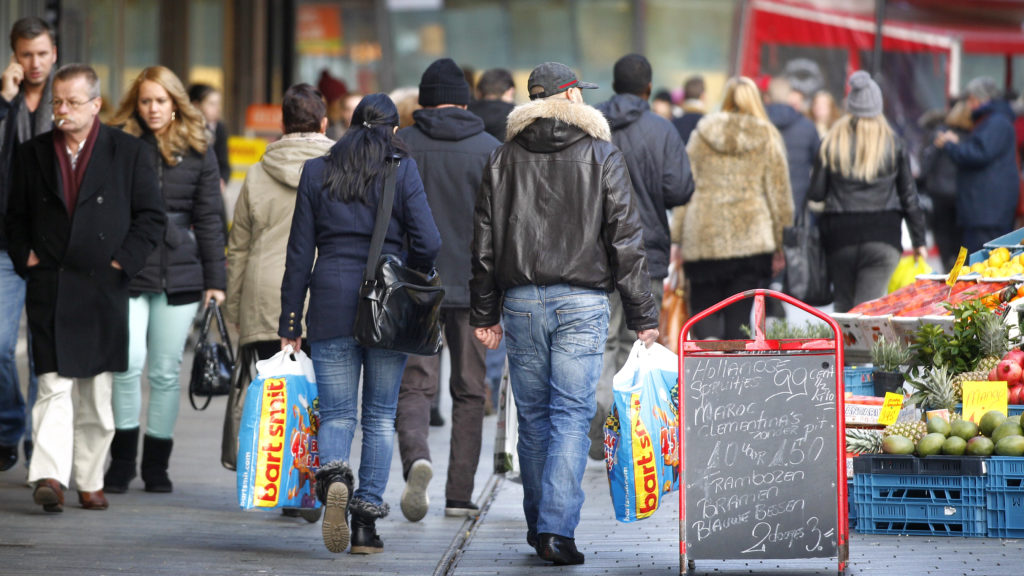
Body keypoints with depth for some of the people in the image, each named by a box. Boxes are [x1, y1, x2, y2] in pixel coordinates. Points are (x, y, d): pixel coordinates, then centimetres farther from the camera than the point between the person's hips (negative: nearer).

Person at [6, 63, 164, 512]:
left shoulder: (130, 154, 2)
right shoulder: (32, 155, 8)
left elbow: (151, 217, 4)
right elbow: (16, 218, 15)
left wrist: (122, 263, -5)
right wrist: (26, 259, 0)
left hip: (103, 289, 0)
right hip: (50, 287, 0)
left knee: (96, 394, 7)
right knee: (53, 387, -10)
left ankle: (90, 481, 16)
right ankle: (50, 476, -18)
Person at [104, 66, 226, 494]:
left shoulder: (197, 152, 8)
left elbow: (209, 218, 9)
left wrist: (215, 279, 4)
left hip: (179, 273, 2)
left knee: (166, 370, 4)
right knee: (130, 361, -13)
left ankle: (156, 464, 14)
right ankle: (122, 460, -1)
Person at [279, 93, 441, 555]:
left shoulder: (316, 172, 6)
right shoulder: (402, 171, 0)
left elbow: (299, 253, 5)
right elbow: (428, 243, -8)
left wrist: (290, 324, 8)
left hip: (331, 304, 1)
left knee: (336, 412, 6)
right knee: (380, 415, 9)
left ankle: (333, 474, -26)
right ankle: (366, 523, 3)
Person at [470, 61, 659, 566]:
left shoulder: (503, 159, 7)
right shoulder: (603, 157, -1)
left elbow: (484, 243, 8)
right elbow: (625, 240, -2)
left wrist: (484, 312, 15)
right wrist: (642, 315, 1)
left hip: (521, 301, 3)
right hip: (582, 301, -2)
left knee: (532, 415, 12)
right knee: (572, 414, -4)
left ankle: (539, 526, 20)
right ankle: (557, 529, -14)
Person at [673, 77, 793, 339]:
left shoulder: (702, 135, 7)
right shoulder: (767, 137, 4)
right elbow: (779, 192, 6)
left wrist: (677, 239, 10)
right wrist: (780, 244, 13)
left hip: (703, 236, 1)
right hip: (751, 238, -1)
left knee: (704, 306, 8)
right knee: (739, 313, 3)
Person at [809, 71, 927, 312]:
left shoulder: (831, 142, 1)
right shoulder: (893, 143, 2)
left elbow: (816, 193, 1)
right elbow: (909, 195, 6)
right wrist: (919, 240, 12)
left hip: (840, 232, 1)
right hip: (883, 235, -1)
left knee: (844, 306, 14)